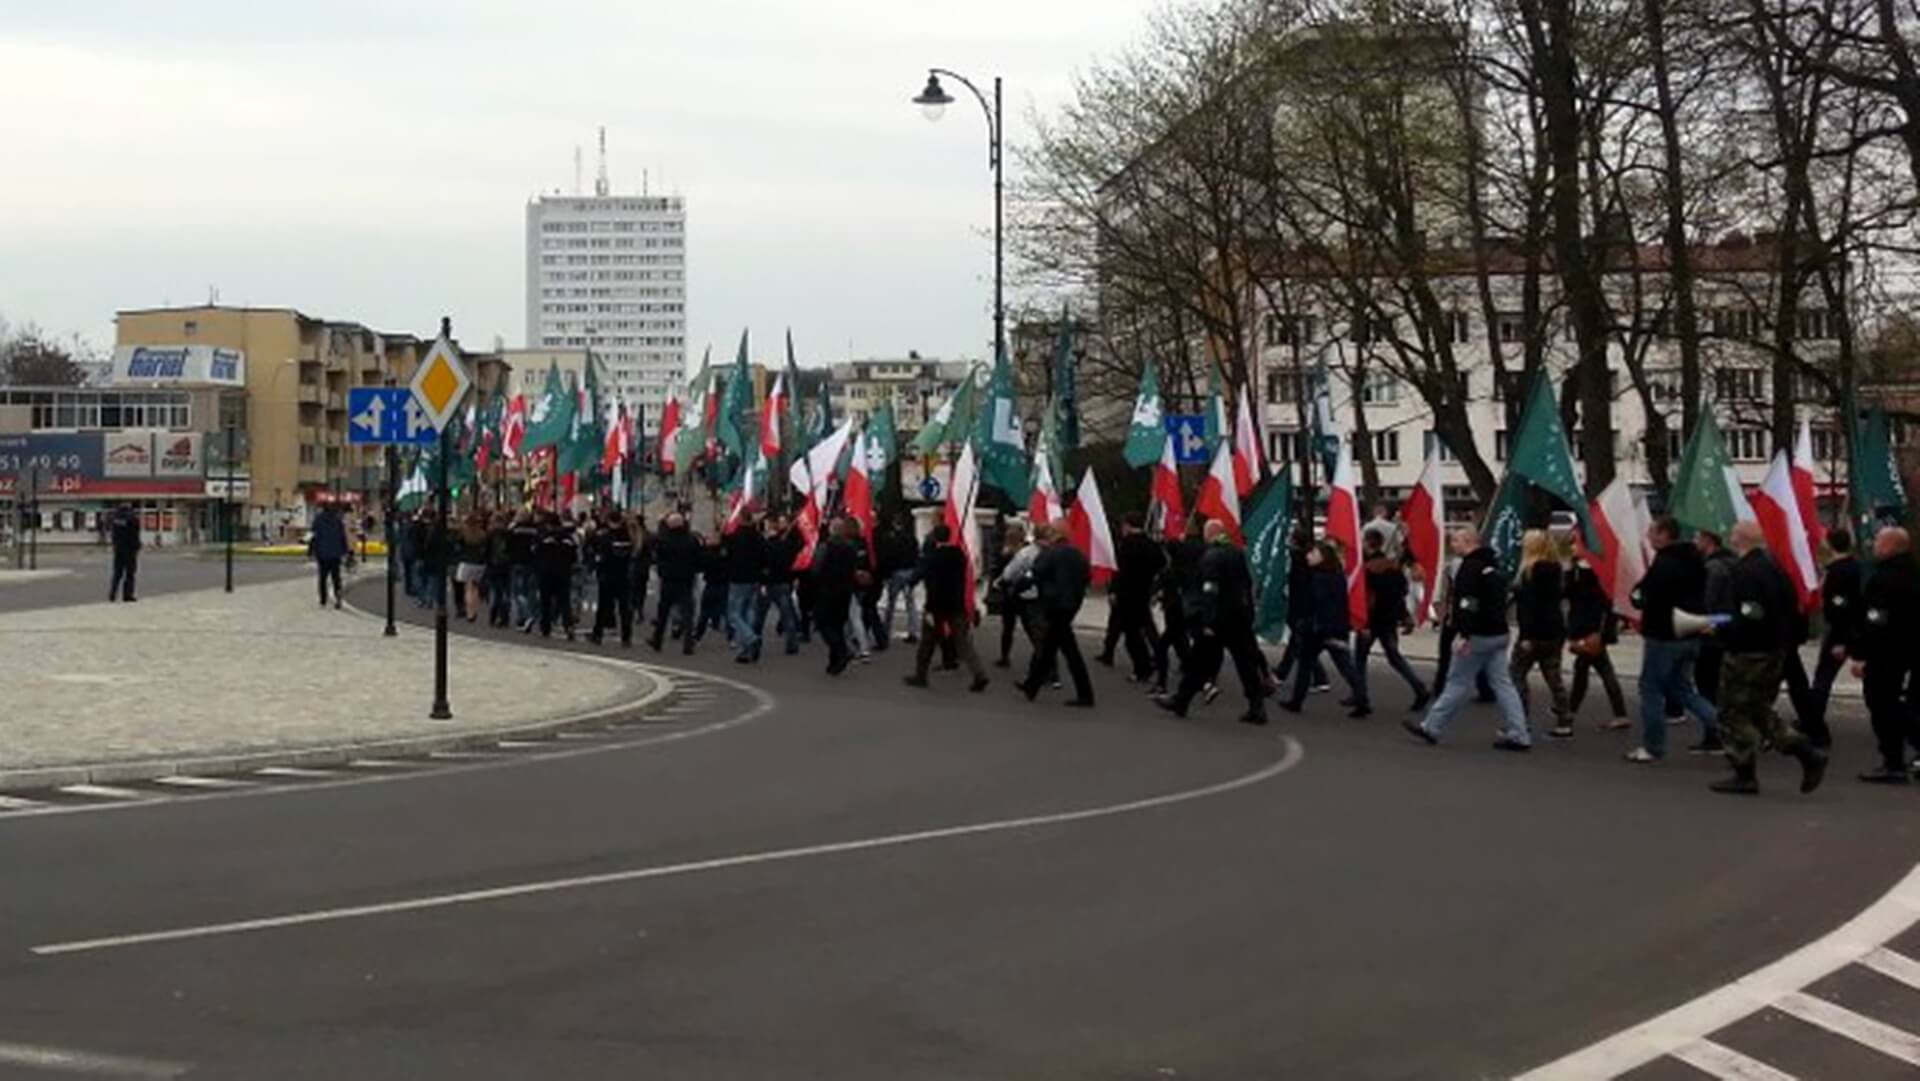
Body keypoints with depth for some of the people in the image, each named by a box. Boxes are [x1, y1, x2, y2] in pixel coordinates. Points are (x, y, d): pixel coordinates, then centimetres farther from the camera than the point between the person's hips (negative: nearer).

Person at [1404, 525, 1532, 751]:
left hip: (1479, 636, -9)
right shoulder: (1492, 565, 17)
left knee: (1458, 682, -1)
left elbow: (1467, 603, -24)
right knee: (1502, 683, 6)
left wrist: (1464, 634, -27)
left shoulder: (1471, 566, -13)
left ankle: (1431, 728, 8)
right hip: (1499, 634, 9)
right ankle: (1518, 735, 2)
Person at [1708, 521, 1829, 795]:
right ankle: (1808, 755, 11)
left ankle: (1744, 775, 7)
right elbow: (1791, 609, 15)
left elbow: (1749, 618, -26)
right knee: (1760, 710, 19)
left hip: (1746, 653, -9)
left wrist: (1719, 631, -18)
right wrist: (1782, 637, 18)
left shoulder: (1743, 572, -19)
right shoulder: (1774, 568, 10)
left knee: (1735, 713, 2)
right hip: (1774, 651, 9)